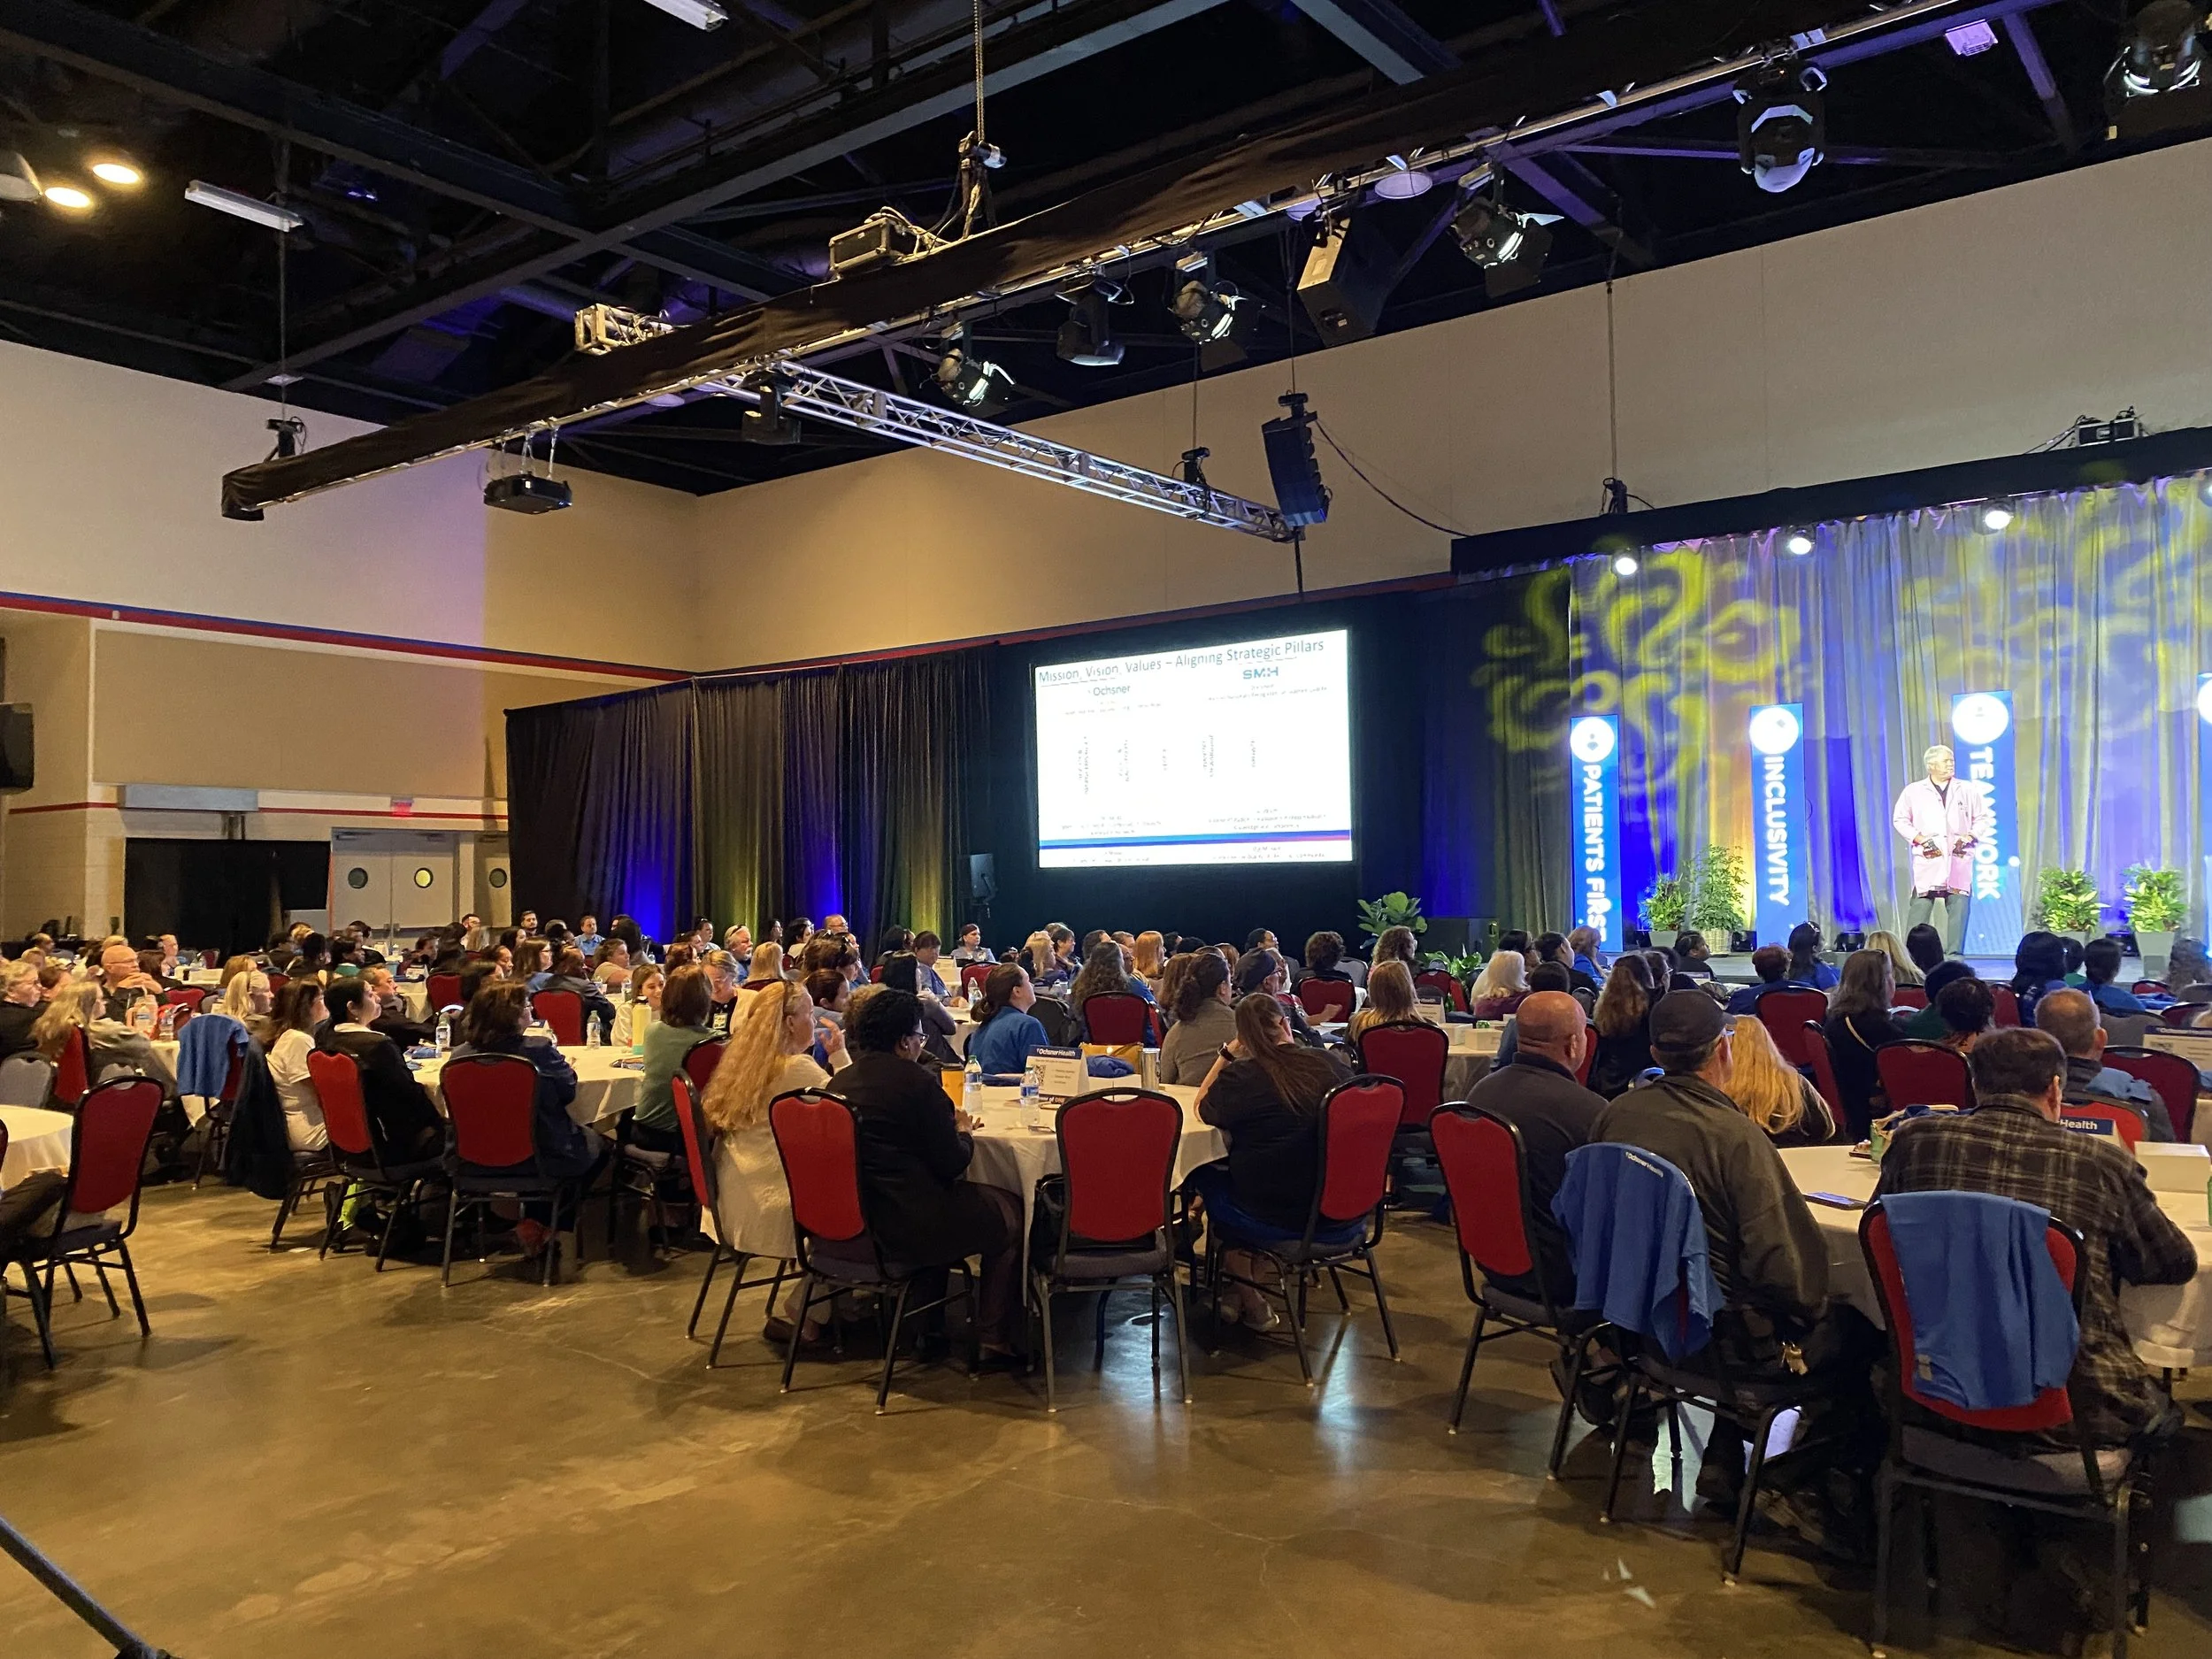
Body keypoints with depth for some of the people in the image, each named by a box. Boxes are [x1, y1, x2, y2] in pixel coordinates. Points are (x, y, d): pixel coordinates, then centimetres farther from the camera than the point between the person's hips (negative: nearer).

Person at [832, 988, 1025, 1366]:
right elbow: (952, 1164, -13)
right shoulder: (916, 1081, -17)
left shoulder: (842, 1080, 5)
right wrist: (964, 1131, 8)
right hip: (911, 1228, -8)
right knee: (1011, 1213, 13)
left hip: (852, 1221, 8)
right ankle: (995, 1341, 19)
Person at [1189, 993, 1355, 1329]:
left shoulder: (1239, 1077, -16)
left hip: (1275, 1217, -5)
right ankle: (1244, 1287, 33)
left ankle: (1248, 1298, 30)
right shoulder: (1330, 1065, -6)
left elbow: (1202, 1110, 4)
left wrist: (1226, 1054, 2)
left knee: (1202, 1173, 23)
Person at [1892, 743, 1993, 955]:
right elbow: (1900, 820, 9)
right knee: (1920, 906, -7)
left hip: (1959, 859, 2)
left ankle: (1954, 955, 3)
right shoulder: (1913, 791, 7)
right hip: (1928, 860, -2)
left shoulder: (1968, 790, 11)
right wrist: (1919, 838, -6)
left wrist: (1969, 836, -4)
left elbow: (1983, 818, 14)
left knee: (1959, 906, -1)